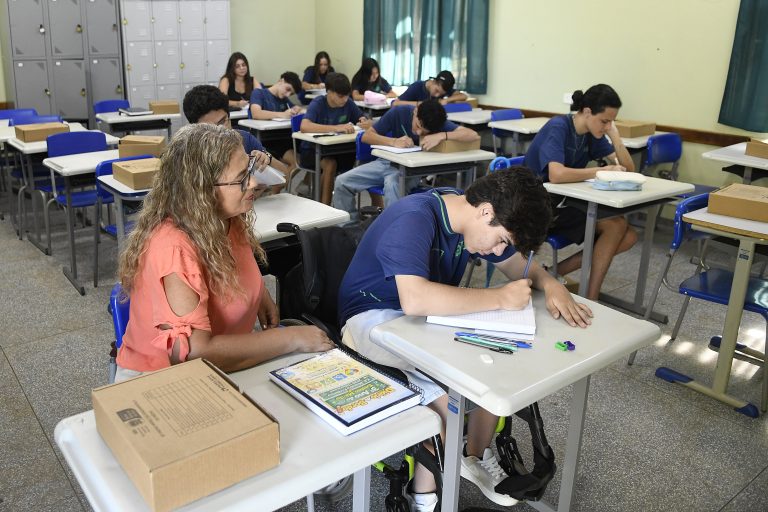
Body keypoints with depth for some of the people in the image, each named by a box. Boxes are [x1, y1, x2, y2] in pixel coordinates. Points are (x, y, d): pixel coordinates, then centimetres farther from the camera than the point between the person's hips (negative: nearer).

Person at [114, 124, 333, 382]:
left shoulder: (227, 221, -6)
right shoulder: (174, 249, -28)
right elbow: (194, 353, -34)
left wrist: (260, 294, -1)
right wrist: (294, 339, -29)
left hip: (224, 368, 7)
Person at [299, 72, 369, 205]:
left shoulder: (348, 103, -5)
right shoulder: (318, 104, -18)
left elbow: (368, 123, 2)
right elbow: (304, 126, -37)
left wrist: (364, 123, -25)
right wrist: (336, 127, -46)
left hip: (336, 149, 5)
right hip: (313, 150, -4)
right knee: (330, 164, -34)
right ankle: (324, 207, -21)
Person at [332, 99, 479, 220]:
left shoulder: (439, 124, -16)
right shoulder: (399, 112, -14)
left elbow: (474, 135, -28)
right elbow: (366, 136, -12)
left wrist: (442, 136, -40)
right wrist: (394, 141, -29)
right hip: (387, 162, 3)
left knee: (392, 185, -38)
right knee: (342, 182, -12)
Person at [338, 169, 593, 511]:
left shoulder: (470, 217, -5)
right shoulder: (413, 220, -30)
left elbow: (519, 264, 8)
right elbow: (415, 300, -45)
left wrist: (549, 284, -15)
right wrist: (499, 298, -37)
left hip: (432, 311, 8)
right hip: (374, 316, -7)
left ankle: (476, 456, 9)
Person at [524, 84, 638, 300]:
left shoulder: (593, 134, 5)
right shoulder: (558, 128, -18)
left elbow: (628, 168, 3)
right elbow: (556, 174, -35)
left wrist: (614, 135, -11)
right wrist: (602, 171, -23)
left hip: (565, 204, 8)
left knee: (629, 236, -3)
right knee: (615, 225, -20)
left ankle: (553, 272, -4)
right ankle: (590, 300, -11)